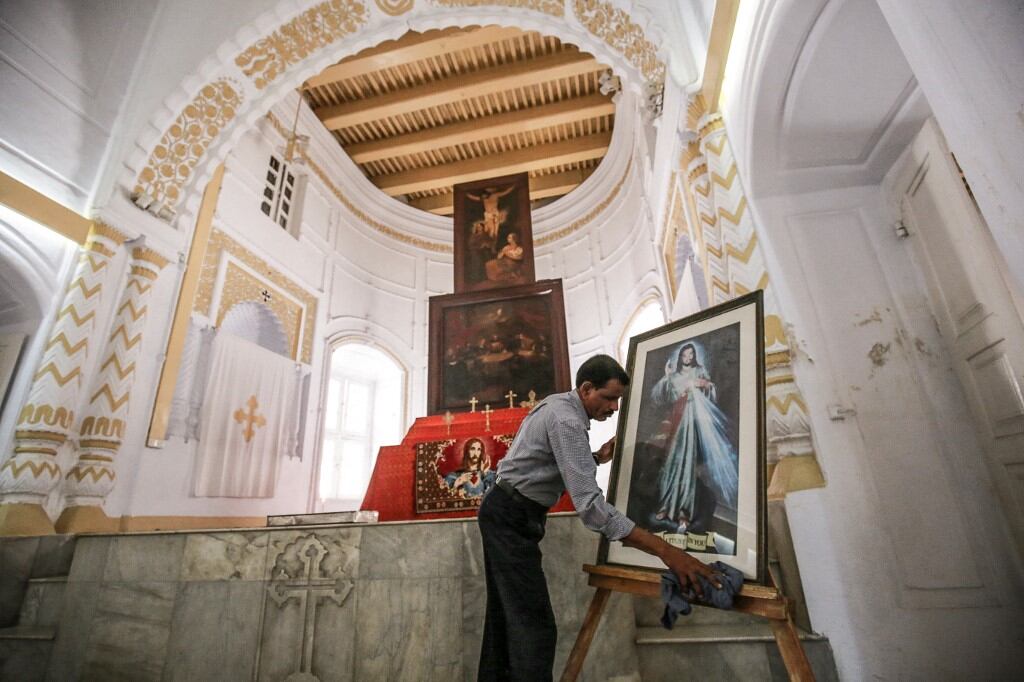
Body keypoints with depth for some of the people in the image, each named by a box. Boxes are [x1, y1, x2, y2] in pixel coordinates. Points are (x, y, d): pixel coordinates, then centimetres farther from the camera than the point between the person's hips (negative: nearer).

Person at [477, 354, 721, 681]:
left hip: (505, 513, 11)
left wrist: (596, 458, 1)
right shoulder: (566, 420, -24)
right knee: (534, 623, -8)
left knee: (505, 612, 20)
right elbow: (590, 504, -33)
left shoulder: (558, 405, 7)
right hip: (513, 518, -10)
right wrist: (664, 550, -35)